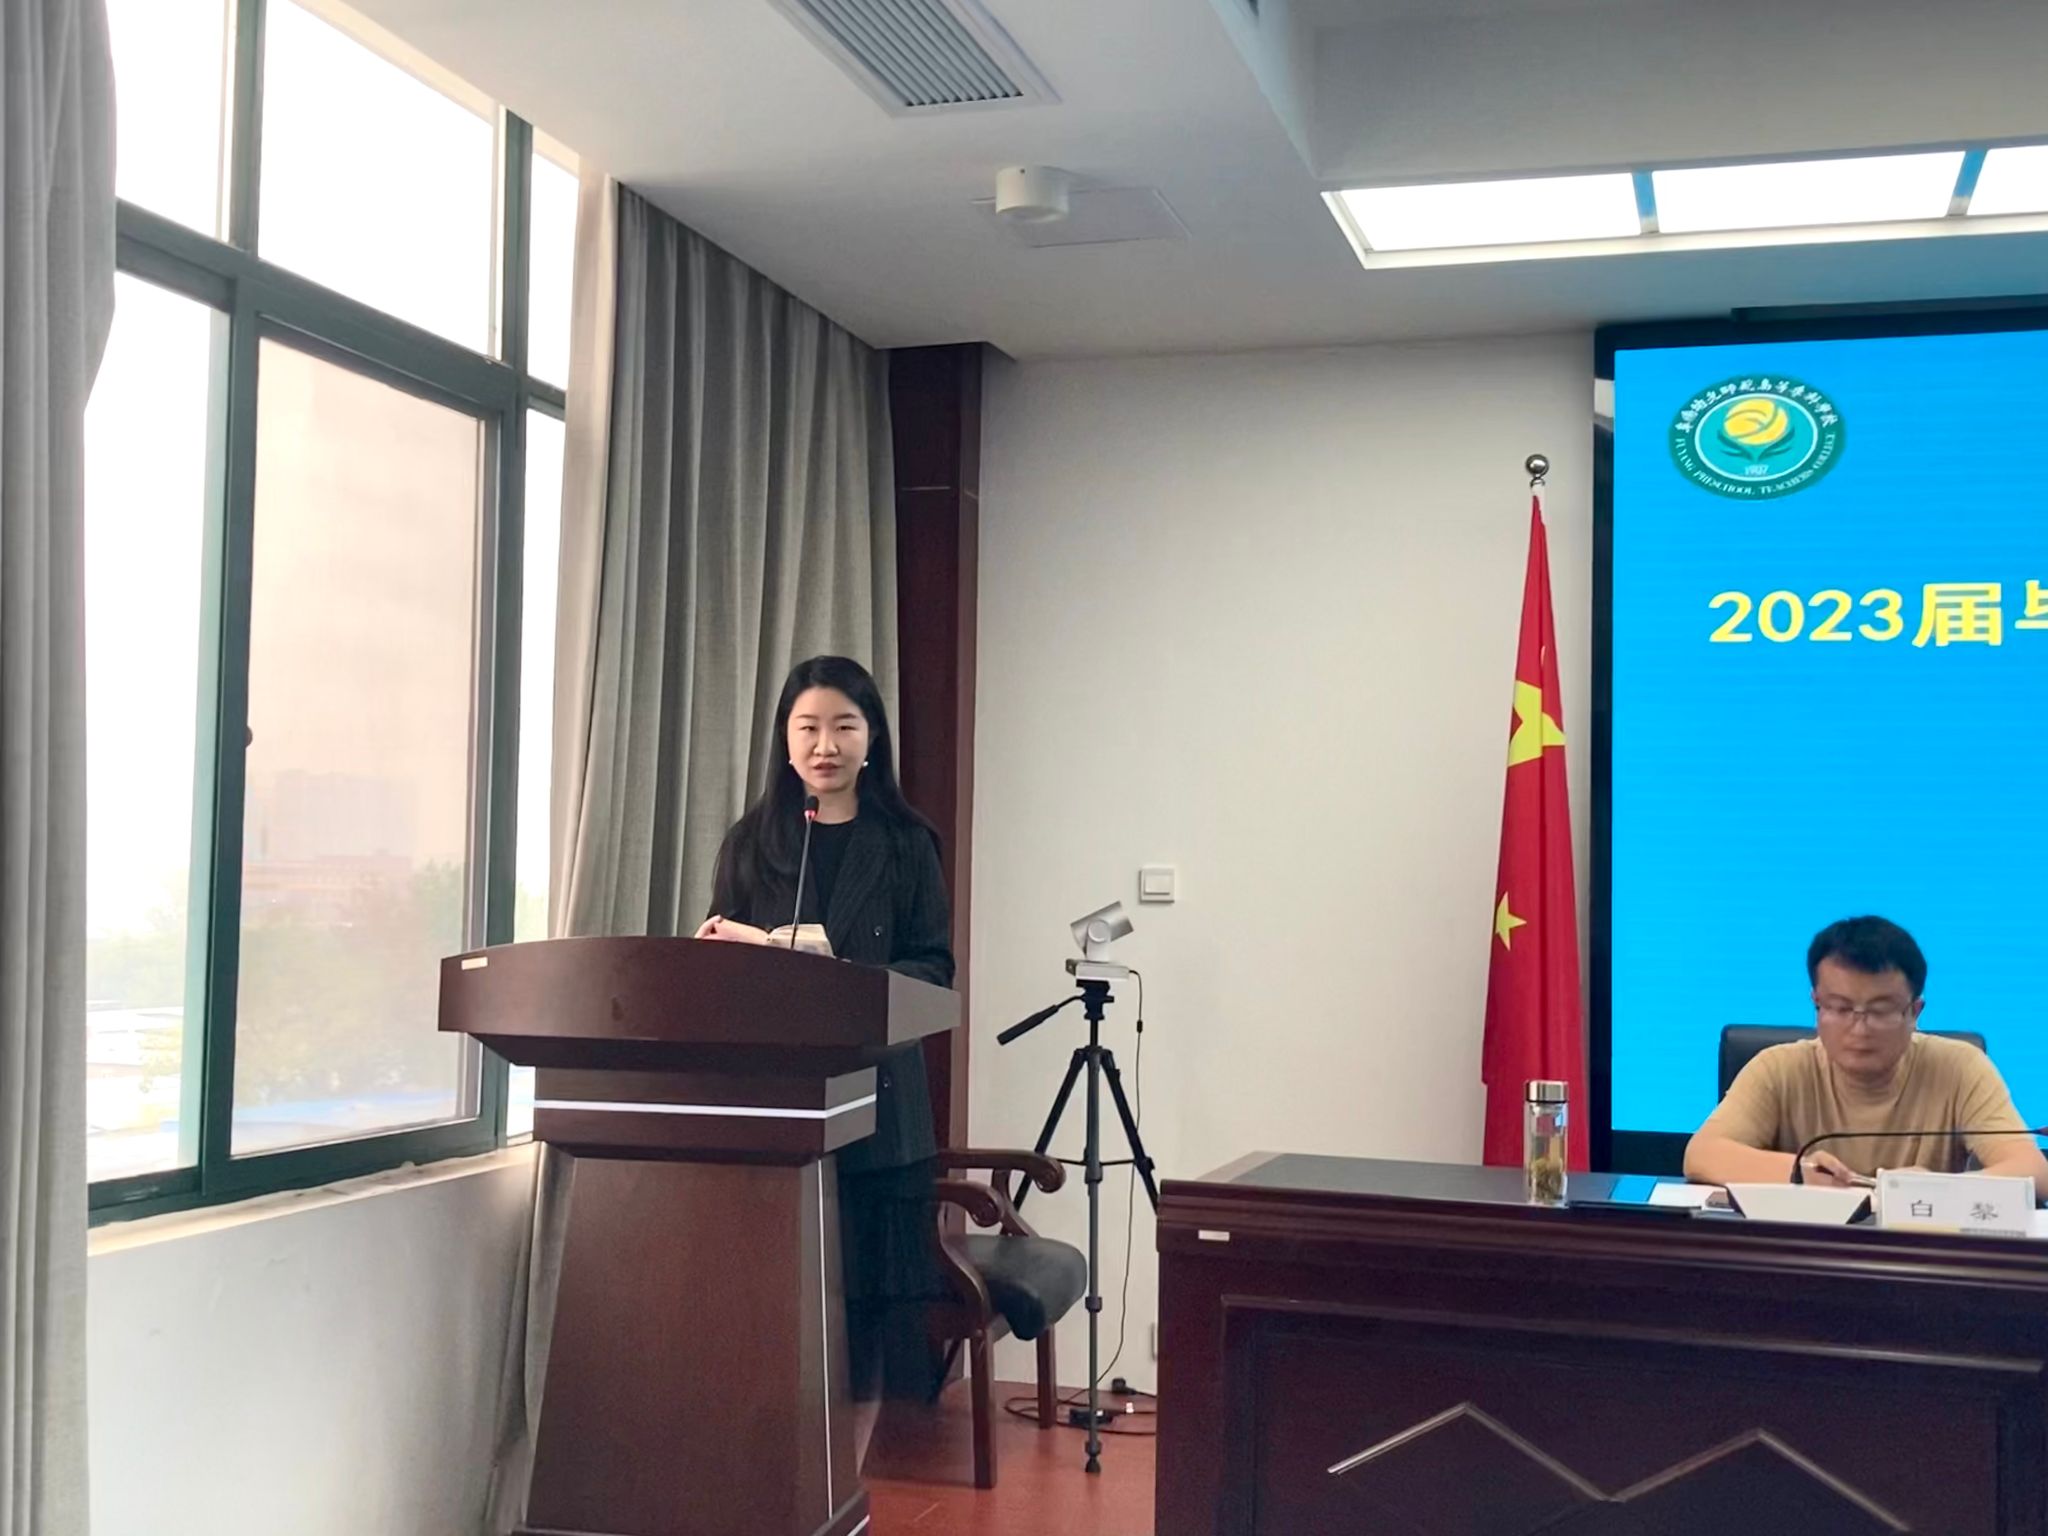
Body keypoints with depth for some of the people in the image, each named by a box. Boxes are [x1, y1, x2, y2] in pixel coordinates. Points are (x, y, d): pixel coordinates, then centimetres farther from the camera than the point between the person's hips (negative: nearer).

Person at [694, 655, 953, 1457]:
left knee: (865, 1292, 1)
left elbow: (935, 969, 1)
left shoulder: (906, 843, 6)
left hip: (875, 1097, -1)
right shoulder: (751, 842, 10)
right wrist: (732, 949, -11)